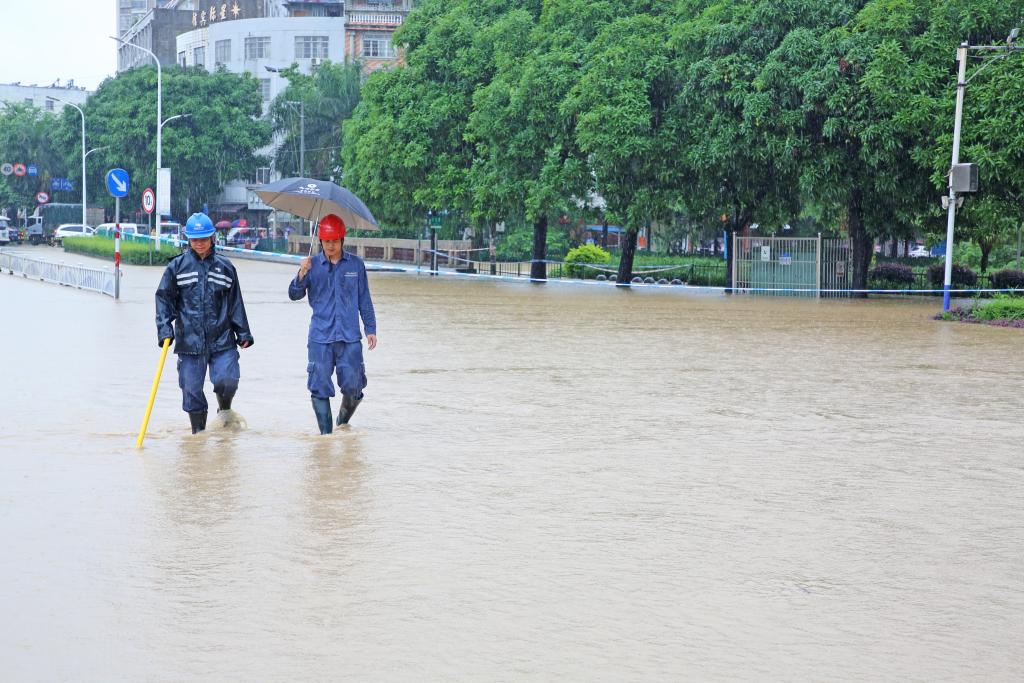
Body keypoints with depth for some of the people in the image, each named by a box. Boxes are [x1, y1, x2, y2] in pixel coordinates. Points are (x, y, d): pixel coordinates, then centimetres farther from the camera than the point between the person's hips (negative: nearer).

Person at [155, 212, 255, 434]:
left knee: (227, 380, -14)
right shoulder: (177, 266, 4)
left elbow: (235, 303, 13)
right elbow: (164, 298, 4)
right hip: (189, 341, 0)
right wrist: (164, 328, -7)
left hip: (222, 339, 0)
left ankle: (224, 411, 17)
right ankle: (199, 433, 17)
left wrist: (243, 333, 12)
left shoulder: (225, 267, 8)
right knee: (191, 390, 2)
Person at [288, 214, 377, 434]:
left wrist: (370, 329, 10)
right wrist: (301, 275, -17)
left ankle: (343, 423, 27)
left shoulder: (356, 265, 6)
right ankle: (325, 433, 6)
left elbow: (364, 300, 12)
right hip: (320, 337, 0)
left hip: (350, 336, 0)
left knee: (352, 386, -1)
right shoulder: (313, 265, 5)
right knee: (320, 387, -3)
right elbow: (294, 295, 0)